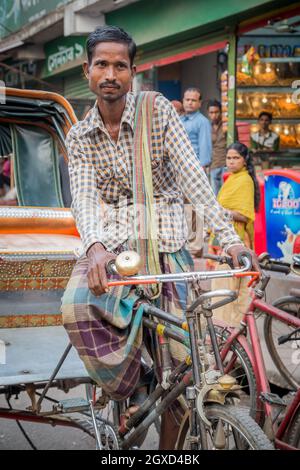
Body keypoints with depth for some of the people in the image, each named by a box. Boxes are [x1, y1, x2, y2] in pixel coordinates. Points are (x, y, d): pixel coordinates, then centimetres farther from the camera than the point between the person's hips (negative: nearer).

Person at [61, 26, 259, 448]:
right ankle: (127, 390, -7)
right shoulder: (79, 137, 5)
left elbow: (192, 175, -10)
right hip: (111, 242, 2)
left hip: (165, 240, -1)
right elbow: (84, 197, -8)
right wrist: (95, 245, -30)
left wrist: (229, 237, -21)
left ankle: (170, 445, 13)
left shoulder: (158, 111, -2)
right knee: (76, 306, -29)